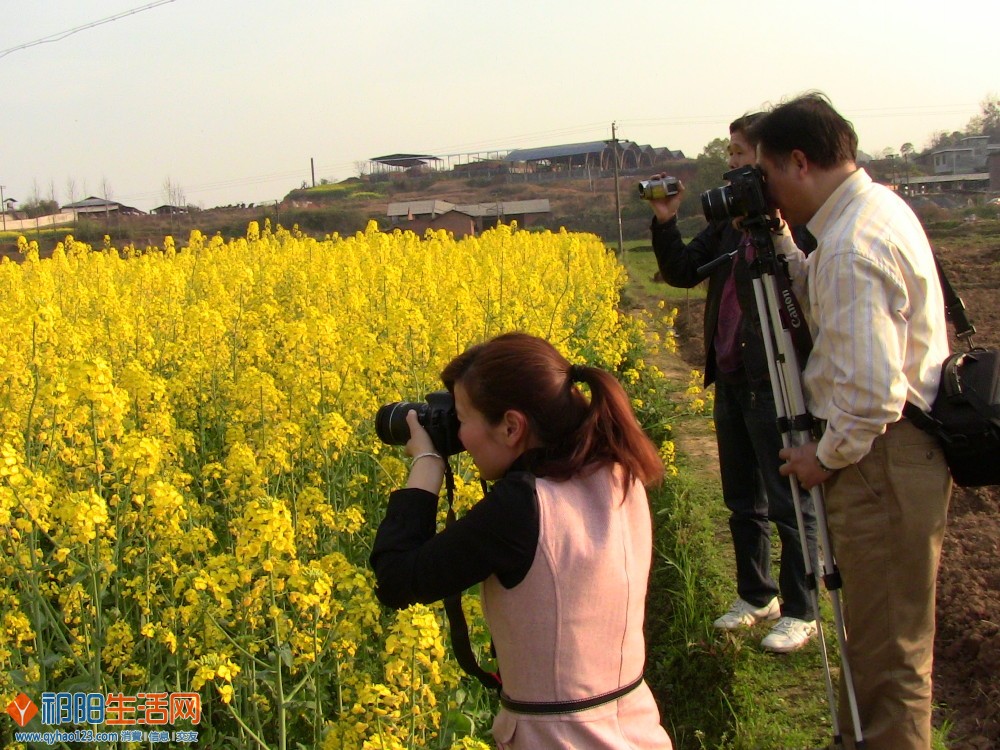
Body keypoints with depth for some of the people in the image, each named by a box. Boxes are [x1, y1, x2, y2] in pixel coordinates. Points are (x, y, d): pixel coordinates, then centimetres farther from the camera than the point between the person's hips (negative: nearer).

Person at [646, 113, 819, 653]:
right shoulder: (730, 218, 11)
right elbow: (681, 272, 12)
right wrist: (664, 222, 0)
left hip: (776, 383, -8)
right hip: (731, 380, 8)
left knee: (790, 504, 3)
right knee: (743, 502, 18)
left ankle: (800, 614, 17)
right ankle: (756, 596, 34)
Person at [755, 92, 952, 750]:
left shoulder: (851, 247, -24)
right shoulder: (880, 203, 8)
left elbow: (872, 394, -28)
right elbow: (820, 295, 19)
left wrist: (827, 455, -12)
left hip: (882, 461, -10)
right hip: (909, 447, 10)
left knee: (890, 652, 3)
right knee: (880, 630, 23)